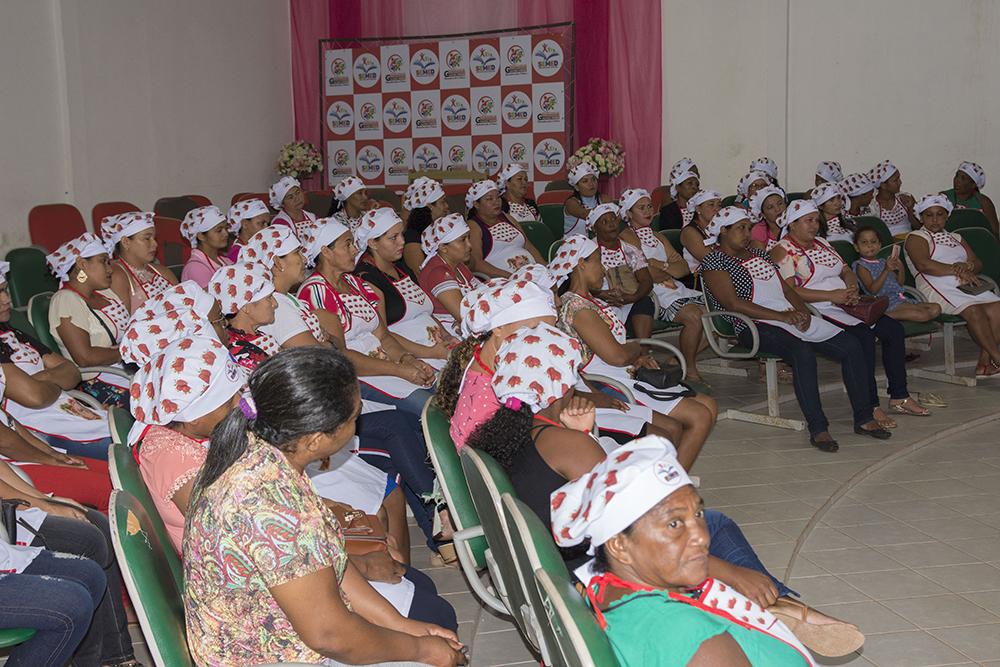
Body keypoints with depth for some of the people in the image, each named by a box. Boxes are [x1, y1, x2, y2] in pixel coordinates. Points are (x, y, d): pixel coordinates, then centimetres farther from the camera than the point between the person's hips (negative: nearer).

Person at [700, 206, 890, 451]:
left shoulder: (757, 254, 25)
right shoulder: (714, 262, -1)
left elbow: (785, 288, 23)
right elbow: (734, 304, -13)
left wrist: (802, 310, 1)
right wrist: (781, 316, -17)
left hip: (791, 317, 8)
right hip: (755, 326, -8)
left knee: (852, 346, -7)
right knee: (803, 352, -36)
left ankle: (863, 418, -1)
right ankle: (817, 428, -32)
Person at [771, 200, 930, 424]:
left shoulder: (821, 244, 22)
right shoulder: (783, 251, -5)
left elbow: (846, 271, 22)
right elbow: (788, 292, -17)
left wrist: (852, 288, -3)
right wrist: (832, 295, -20)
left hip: (843, 304, 9)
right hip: (816, 311, -9)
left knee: (894, 329, -5)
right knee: (863, 335, -30)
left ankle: (899, 397, 2)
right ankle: (870, 407, -27)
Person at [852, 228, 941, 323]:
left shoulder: (883, 262, 21)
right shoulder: (861, 266, -2)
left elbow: (900, 283, 20)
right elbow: (872, 290, -16)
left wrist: (901, 269, 0)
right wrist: (886, 270, -22)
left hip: (901, 298, 8)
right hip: (888, 302, -8)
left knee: (936, 309, -6)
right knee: (924, 314, -24)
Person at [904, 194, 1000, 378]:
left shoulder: (956, 238, 31)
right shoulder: (916, 238, 9)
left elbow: (978, 263, 21)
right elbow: (923, 265, -11)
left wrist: (967, 266, -4)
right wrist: (957, 270, -13)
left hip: (965, 285, 7)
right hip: (936, 288, -6)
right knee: (973, 311, -31)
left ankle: (984, 362, -23)